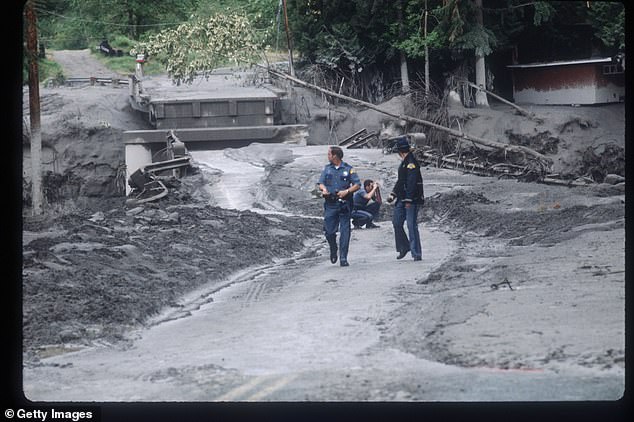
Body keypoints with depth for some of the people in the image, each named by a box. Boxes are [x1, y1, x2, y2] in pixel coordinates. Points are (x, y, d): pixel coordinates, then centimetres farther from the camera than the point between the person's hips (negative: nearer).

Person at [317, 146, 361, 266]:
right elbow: (321, 183, 11)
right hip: (330, 204, 3)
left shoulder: (348, 169, 1)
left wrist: (347, 191, -17)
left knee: (345, 231, -5)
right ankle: (333, 250, 25)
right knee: (329, 231, -2)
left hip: (344, 204, -3)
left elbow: (357, 185, -1)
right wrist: (324, 189, -12)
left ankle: (343, 257, -2)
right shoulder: (327, 169, 13)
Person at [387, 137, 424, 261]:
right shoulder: (404, 162, 17)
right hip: (402, 198, 10)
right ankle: (404, 247, 22)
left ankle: (417, 254, -5)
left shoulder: (411, 162, -15)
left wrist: (408, 200, -24)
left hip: (412, 199, -10)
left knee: (412, 225, -8)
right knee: (396, 222, 10)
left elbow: (412, 183, -21)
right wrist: (393, 194, 19)